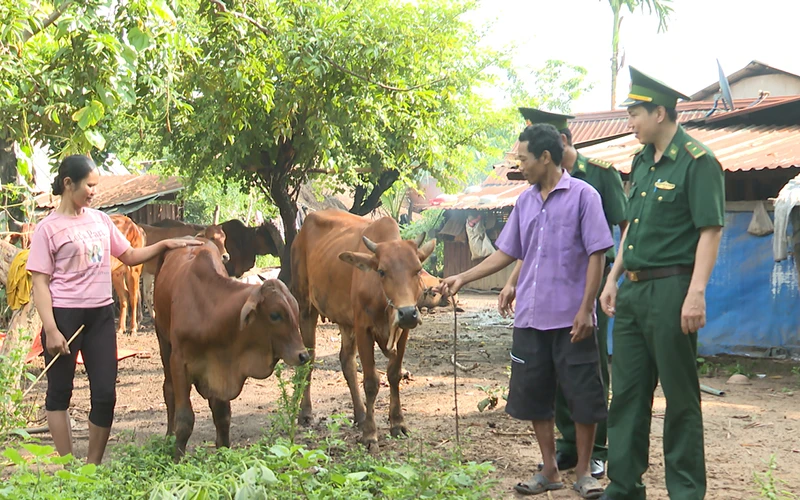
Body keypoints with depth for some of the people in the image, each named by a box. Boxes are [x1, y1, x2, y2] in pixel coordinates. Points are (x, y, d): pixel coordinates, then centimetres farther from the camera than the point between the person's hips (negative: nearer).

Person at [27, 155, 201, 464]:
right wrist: (51, 330, -16)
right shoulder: (48, 229, -6)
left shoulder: (100, 220, 11)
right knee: (59, 392, 4)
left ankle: (93, 466, 15)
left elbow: (131, 256, 22)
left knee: (105, 393, 3)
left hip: (101, 314, 5)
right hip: (64, 315, -5)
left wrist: (165, 244, 9)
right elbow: (40, 283, -9)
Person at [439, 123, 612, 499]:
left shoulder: (583, 196, -5)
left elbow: (596, 255, -8)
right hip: (530, 319, 6)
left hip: (571, 319, -6)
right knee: (533, 395, 9)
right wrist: (462, 278, 11)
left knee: (583, 396, 1)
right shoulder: (525, 201, 11)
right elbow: (506, 254, 17)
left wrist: (586, 309, -13)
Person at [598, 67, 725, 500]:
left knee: (680, 395, 1)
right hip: (632, 290, 8)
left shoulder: (697, 162, -11)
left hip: (670, 290, -8)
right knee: (627, 390, 11)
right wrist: (613, 278, 17)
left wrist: (696, 293, -22)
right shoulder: (642, 161, 14)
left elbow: (710, 230, -16)